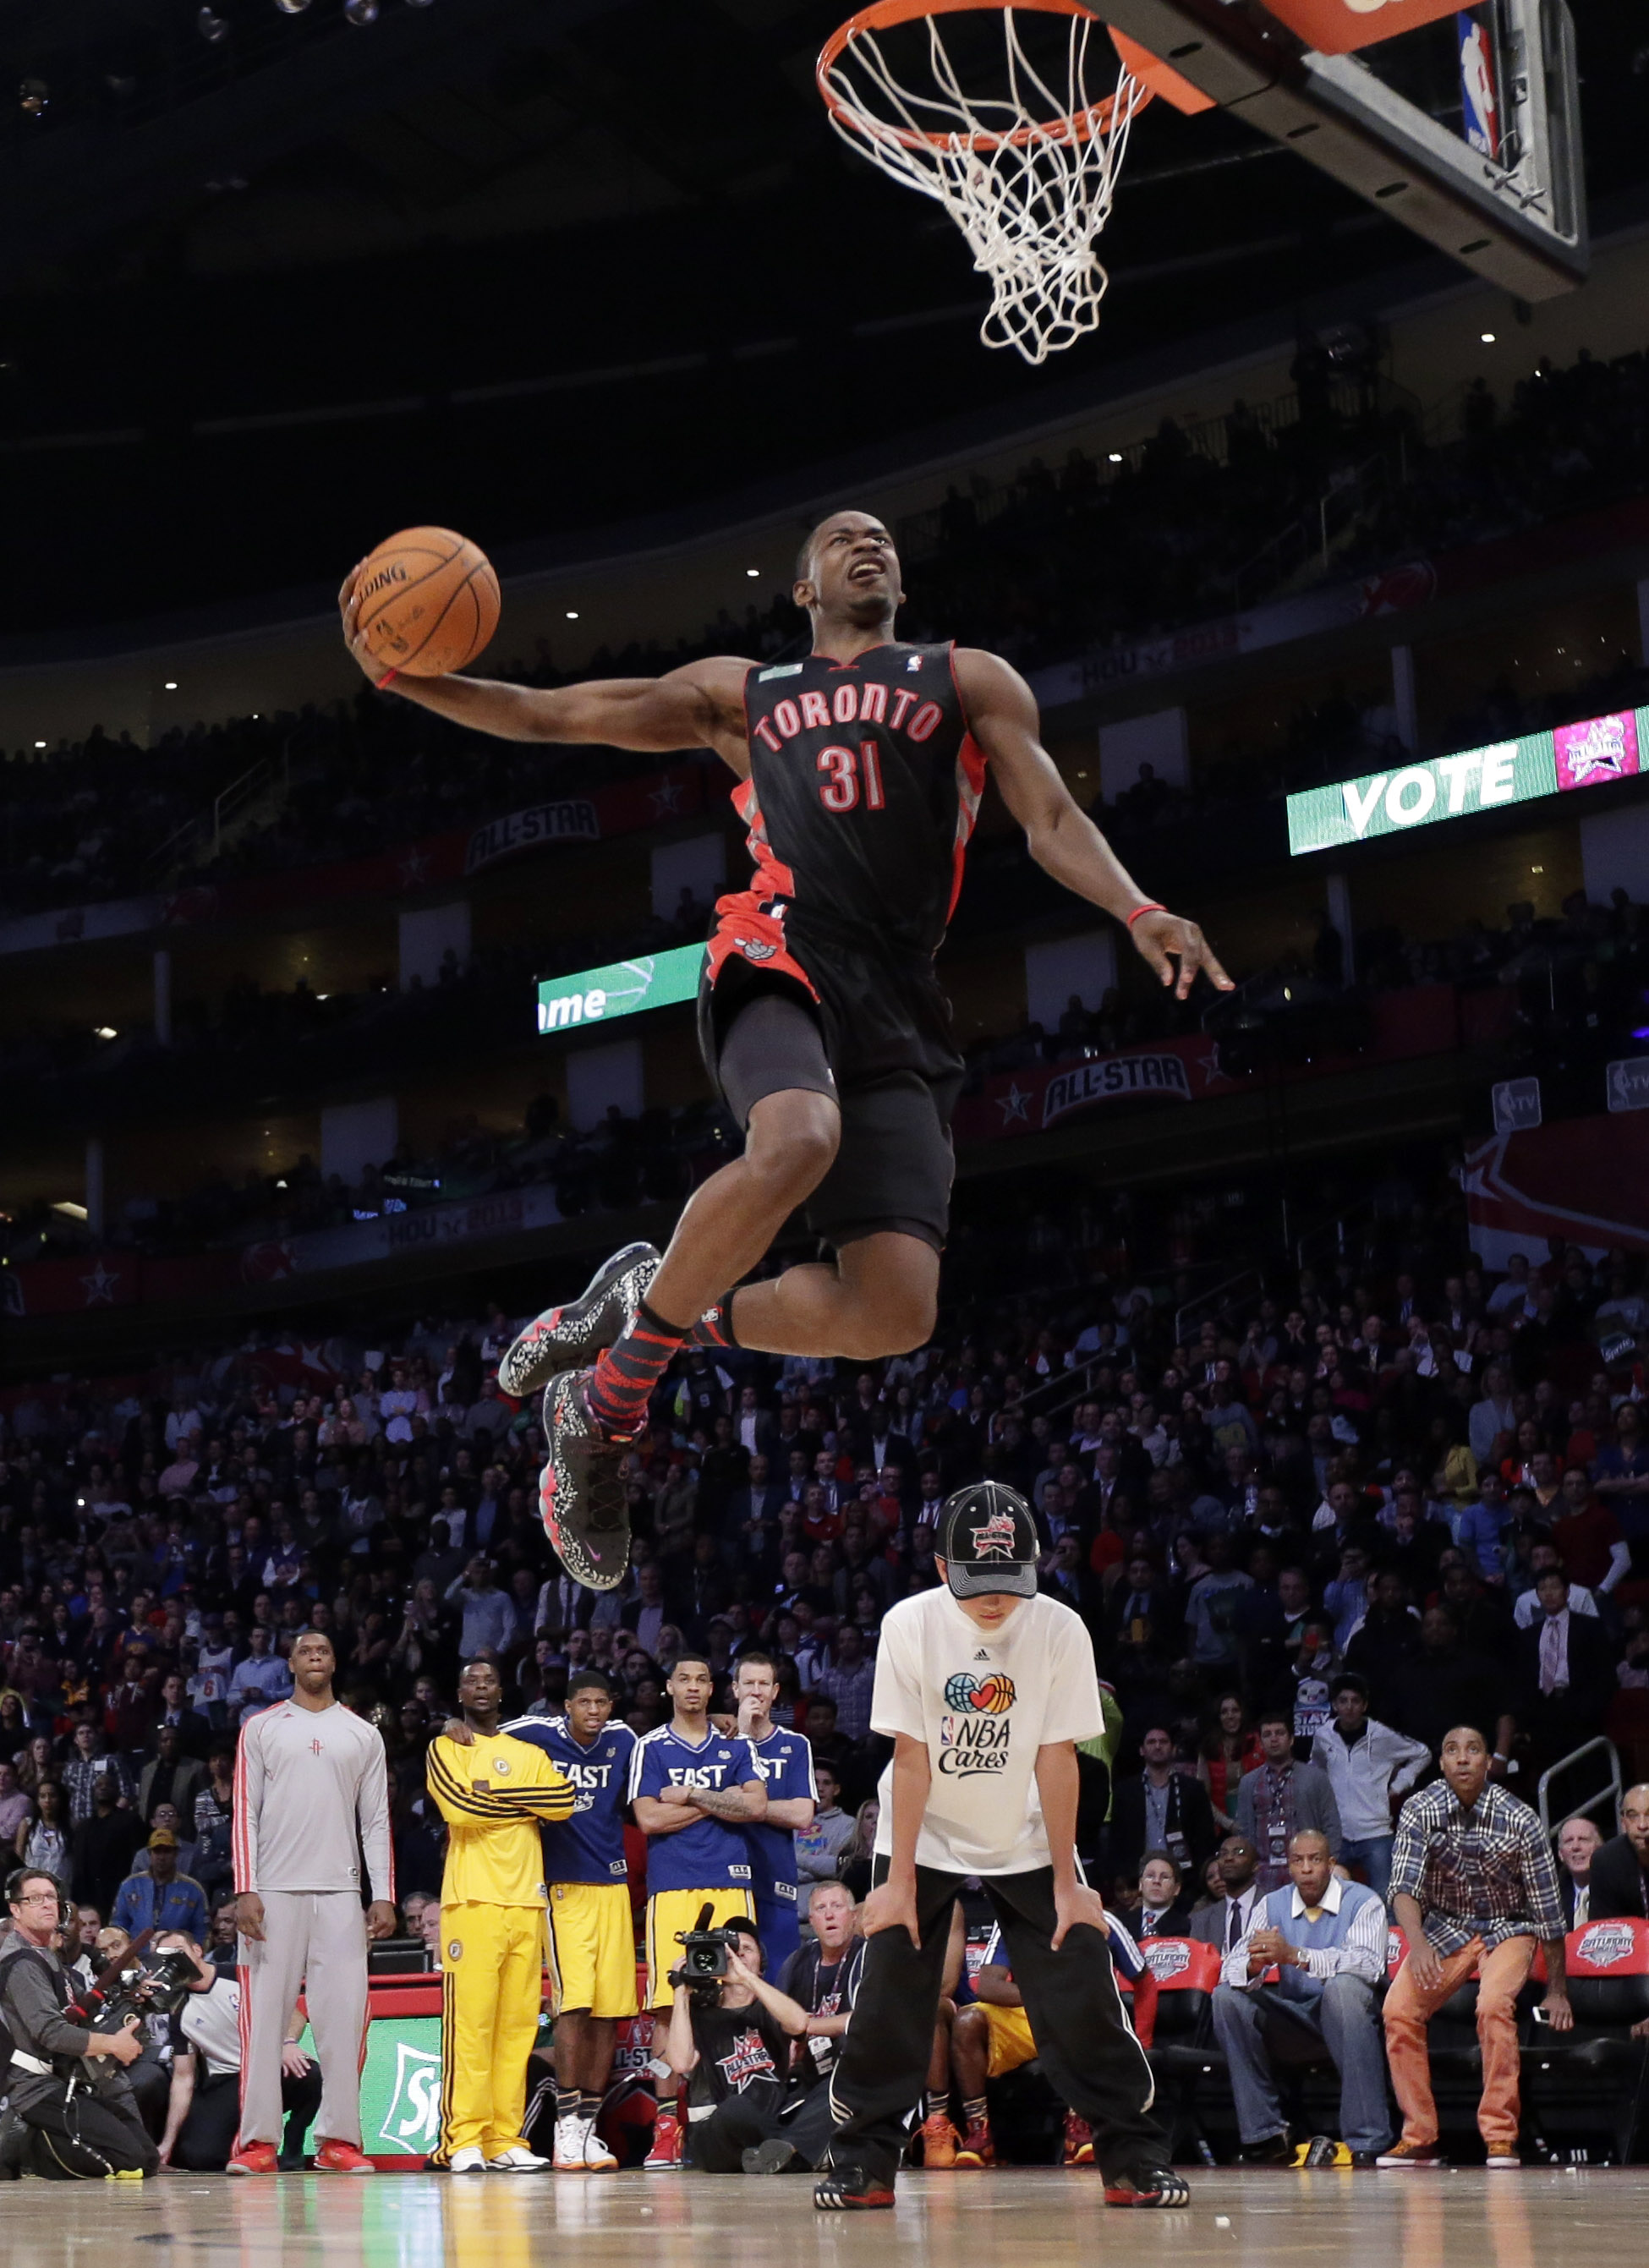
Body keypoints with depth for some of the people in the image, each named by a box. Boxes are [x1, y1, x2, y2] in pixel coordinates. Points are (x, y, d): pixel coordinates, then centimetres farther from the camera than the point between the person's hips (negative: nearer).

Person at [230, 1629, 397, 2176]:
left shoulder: (363, 1735, 13)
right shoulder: (261, 1729, 8)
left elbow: (376, 1822, 10)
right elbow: (245, 1814, 2)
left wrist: (384, 1896, 0)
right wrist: (244, 1891, -9)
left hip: (341, 1894, 2)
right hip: (274, 1890, -1)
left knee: (343, 2016, -3)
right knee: (264, 2014, -4)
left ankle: (338, 2139, 1)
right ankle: (259, 2140, -1)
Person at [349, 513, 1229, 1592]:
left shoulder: (970, 681, 24)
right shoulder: (741, 694, 24)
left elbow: (1052, 819, 13)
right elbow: (543, 714, 22)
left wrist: (1141, 916, -7)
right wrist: (402, 678, 8)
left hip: (899, 1012, 2)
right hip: (778, 956, -2)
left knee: (895, 1315, -16)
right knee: (796, 1145, -38)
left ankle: (652, 1312, 8)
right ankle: (619, 1385, -18)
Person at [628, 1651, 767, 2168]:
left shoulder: (737, 1747, 15)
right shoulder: (651, 1748, 9)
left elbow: (755, 1806, -1)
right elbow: (648, 1819, -4)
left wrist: (690, 1796, -4)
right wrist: (717, 1804, -1)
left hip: (730, 1885, 2)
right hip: (671, 1888, -2)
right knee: (668, 2005, -6)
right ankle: (667, 2125, -3)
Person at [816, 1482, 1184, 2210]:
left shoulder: (1060, 1629, -17)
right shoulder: (910, 1624, -18)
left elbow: (1056, 1758, -13)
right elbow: (910, 1757, -15)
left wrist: (1067, 1883, -12)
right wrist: (900, 1880, -15)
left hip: (1026, 1843, 0)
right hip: (925, 1840, 0)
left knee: (1084, 1998, -5)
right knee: (887, 2000, -6)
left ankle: (1132, 2156, 5)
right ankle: (863, 2161, 6)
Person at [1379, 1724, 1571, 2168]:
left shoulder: (1519, 1820, -18)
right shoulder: (1420, 1810, -13)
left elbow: (1549, 1909, -10)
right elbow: (1405, 1886, -19)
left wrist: (1557, 1991, -6)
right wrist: (1417, 1944, -39)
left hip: (1508, 1927, -3)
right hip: (1445, 1926, 3)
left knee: (1494, 2006, -31)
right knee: (1398, 2009, -18)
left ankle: (1501, 2137, -22)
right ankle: (1419, 2139, -7)